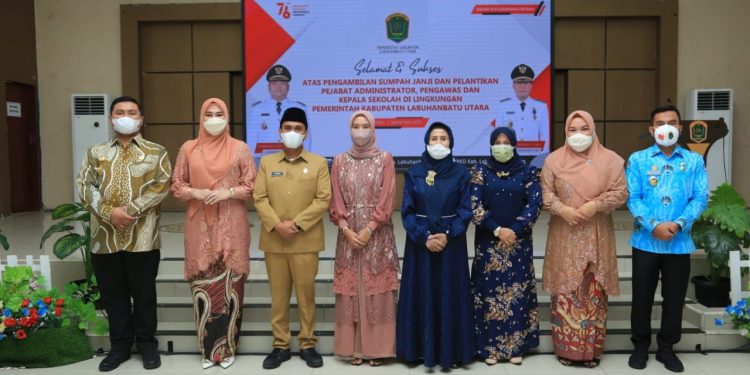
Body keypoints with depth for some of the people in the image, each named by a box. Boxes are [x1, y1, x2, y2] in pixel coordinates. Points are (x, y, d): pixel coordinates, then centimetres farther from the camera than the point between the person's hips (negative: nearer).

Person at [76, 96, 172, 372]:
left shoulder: (156, 152, 4)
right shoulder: (95, 153, 12)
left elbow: (162, 185, -8)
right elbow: (84, 187, 1)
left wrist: (130, 210, -18)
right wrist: (110, 212, -15)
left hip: (142, 237, -3)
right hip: (104, 237, 3)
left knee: (144, 293, 7)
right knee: (113, 295, 12)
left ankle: (147, 344, 23)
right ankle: (120, 344, 27)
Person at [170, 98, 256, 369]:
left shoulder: (239, 148, 4)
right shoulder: (188, 148, 9)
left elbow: (251, 185, 2)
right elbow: (176, 185, 9)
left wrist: (228, 193, -13)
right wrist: (197, 193, -10)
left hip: (231, 226, -1)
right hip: (200, 226, 1)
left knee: (229, 283, -1)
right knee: (204, 284, 2)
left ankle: (227, 347, 11)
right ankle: (208, 348, 14)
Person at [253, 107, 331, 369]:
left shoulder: (318, 163, 3)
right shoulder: (267, 163, 9)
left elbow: (324, 199, -5)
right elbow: (259, 198, 1)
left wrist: (297, 223, -14)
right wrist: (277, 224, -14)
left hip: (305, 241, -2)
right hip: (273, 240, 2)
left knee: (306, 294, 5)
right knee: (278, 295, 9)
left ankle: (307, 344, 19)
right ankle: (280, 345, 20)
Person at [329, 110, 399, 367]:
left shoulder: (385, 159, 1)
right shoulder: (340, 161, 8)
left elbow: (387, 199, -5)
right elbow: (336, 201, 4)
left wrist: (368, 230, -13)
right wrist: (347, 230, -9)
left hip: (378, 235, -2)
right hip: (349, 234, 2)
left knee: (377, 290, 0)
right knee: (351, 290, 4)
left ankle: (377, 347, 10)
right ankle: (354, 347, 13)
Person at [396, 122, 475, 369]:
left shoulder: (461, 173, 2)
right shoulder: (414, 173, 2)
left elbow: (465, 211, -2)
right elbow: (407, 211, -2)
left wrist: (448, 235, -15)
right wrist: (424, 237, -14)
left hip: (451, 242, 0)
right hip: (420, 242, 1)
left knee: (450, 295, 4)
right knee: (421, 294, 5)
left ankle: (450, 351, 14)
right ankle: (421, 349, 16)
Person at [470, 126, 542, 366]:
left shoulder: (527, 172, 3)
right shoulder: (480, 172, 2)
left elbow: (534, 204, -5)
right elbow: (474, 206, -6)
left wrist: (514, 231, -14)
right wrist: (497, 230, -15)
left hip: (519, 241, 1)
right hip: (488, 241, 0)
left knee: (517, 291, 4)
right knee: (489, 291, 2)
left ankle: (516, 345, 16)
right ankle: (490, 346, 12)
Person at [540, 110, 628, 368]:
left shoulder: (610, 160, 2)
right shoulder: (554, 160, 3)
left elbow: (621, 192, -2)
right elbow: (546, 194, 1)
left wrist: (596, 205, -17)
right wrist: (563, 209, -15)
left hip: (596, 238, 0)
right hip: (565, 237, 0)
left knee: (594, 292, 4)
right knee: (565, 292, 3)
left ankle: (592, 349, 17)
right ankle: (565, 347, 15)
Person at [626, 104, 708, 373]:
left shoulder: (694, 161, 5)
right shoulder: (638, 160, 1)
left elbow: (701, 198, -3)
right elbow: (632, 198, -7)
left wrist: (679, 224, -18)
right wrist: (654, 226, -18)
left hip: (680, 243, 1)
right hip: (646, 241, -1)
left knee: (674, 298, 11)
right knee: (642, 297, 8)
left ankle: (666, 348, 28)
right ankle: (641, 346, 25)